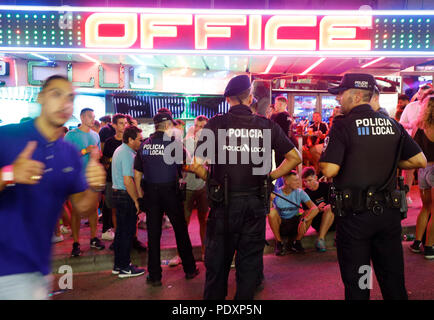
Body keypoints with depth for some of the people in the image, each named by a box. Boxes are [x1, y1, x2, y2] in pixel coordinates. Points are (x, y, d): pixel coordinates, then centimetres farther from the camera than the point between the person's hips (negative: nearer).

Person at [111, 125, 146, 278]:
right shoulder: (128, 154, -18)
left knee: (121, 230, 16)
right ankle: (125, 268, 8)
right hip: (126, 196, -10)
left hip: (117, 193, 10)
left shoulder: (119, 150, 15)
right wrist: (137, 201, -19)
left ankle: (118, 265, 25)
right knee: (128, 231, -1)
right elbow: (128, 181, -24)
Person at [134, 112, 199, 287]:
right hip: (170, 191, -2)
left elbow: (137, 172, 6)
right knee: (180, 230, 12)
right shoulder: (174, 142, -7)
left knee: (153, 233, 9)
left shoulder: (144, 144, 4)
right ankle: (189, 269, 24)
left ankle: (154, 276, 16)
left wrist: (140, 192, 15)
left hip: (151, 192, 3)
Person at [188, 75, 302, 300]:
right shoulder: (267, 125, 0)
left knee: (217, 262, 15)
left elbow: (195, 165, -12)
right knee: (250, 260, 16)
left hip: (224, 203, -2)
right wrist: (270, 176, 9)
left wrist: (211, 179, 5)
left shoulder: (216, 124, -7)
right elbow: (295, 157, 5)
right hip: (256, 204, 2)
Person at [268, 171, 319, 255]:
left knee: (309, 213, -23)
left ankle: (295, 242, -6)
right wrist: (270, 200, -40)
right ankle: (279, 243, -13)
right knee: (272, 211, -30)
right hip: (280, 226, -1)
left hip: (294, 225, 2)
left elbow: (315, 208, -20)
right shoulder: (276, 193, -13)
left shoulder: (299, 192, -9)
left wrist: (303, 220, -35)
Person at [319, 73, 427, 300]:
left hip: (354, 213, -5)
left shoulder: (343, 125, -12)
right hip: (388, 211, 5)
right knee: (393, 278, 19)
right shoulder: (392, 124, 5)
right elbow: (420, 161, 7)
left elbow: (329, 170, -20)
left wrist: (321, 157, 1)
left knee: (356, 281, 10)